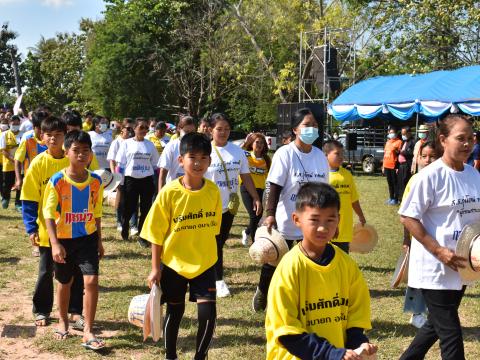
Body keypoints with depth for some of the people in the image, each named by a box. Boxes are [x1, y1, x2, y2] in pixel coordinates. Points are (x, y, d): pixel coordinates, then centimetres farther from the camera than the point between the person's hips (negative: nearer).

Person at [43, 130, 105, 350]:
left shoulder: (96, 181, -4)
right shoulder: (57, 181, -15)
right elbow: (49, 213, -16)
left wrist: (99, 240, 11)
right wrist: (54, 243, -25)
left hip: (87, 237, 1)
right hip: (63, 239, -1)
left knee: (91, 280, -12)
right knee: (64, 282, 15)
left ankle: (88, 332, -3)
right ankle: (63, 321, 40)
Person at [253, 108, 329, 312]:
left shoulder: (320, 156, 5)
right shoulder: (285, 154, -10)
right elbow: (275, 187, -15)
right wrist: (270, 214, -26)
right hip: (286, 222, -4)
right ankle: (262, 292, 39)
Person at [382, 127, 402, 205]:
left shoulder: (399, 142, -6)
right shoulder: (387, 142, 18)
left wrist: (398, 167, -15)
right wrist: (383, 166, 17)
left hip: (394, 166, -7)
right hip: (387, 166, 7)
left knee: (395, 183, -2)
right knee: (389, 183, 12)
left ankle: (395, 199, 2)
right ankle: (391, 198, 20)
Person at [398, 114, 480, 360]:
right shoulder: (430, 175, -15)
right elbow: (407, 217, -15)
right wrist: (439, 251, -19)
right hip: (435, 268, -7)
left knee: (437, 324, 19)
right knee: (450, 333, -2)